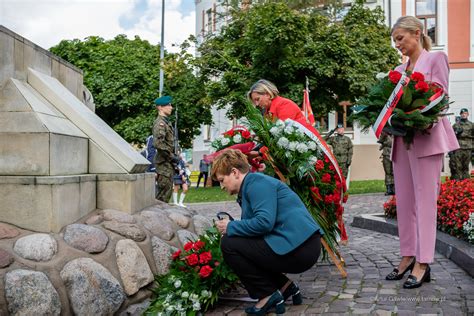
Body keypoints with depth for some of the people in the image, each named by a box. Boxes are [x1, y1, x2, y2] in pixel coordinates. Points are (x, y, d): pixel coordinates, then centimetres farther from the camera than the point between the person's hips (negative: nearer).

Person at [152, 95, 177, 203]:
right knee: (164, 191, -7)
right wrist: (171, 156, -19)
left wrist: (173, 156, 14)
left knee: (167, 189, 14)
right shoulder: (160, 123, -14)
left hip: (168, 162, 10)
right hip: (164, 162, -10)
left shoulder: (166, 122, 17)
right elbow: (158, 143, -26)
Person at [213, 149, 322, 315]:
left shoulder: (256, 182, -9)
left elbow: (264, 222, -22)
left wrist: (230, 227, -10)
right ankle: (285, 286, 16)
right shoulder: (250, 186, 20)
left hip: (299, 249, -10)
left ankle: (269, 295, -1)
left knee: (229, 243, -8)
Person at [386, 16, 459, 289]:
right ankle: (408, 256, 14)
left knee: (425, 200, -7)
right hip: (402, 139, 6)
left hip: (426, 138, -6)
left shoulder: (436, 59, 4)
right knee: (404, 201, 6)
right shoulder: (400, 69, 20)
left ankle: (423, 264, -5)